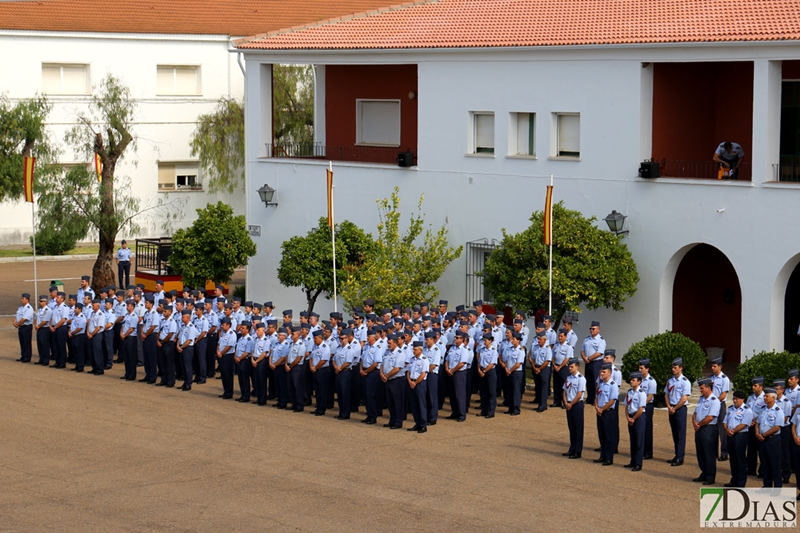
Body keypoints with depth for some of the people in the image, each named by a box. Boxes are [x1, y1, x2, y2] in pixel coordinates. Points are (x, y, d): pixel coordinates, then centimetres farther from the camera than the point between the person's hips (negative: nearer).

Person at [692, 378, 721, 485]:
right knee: (700, 453, 14)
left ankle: (710, 477, 7)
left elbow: (710, 417, -20)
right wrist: (694, 422, -4)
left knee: (709, 454, 0)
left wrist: (699, 424, -11)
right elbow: (695, 413, 16)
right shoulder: (701, 399, 13)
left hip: (709, 429, -9)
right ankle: (704, 474, 25)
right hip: (699, 429, 9)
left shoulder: (714, 401, -14)